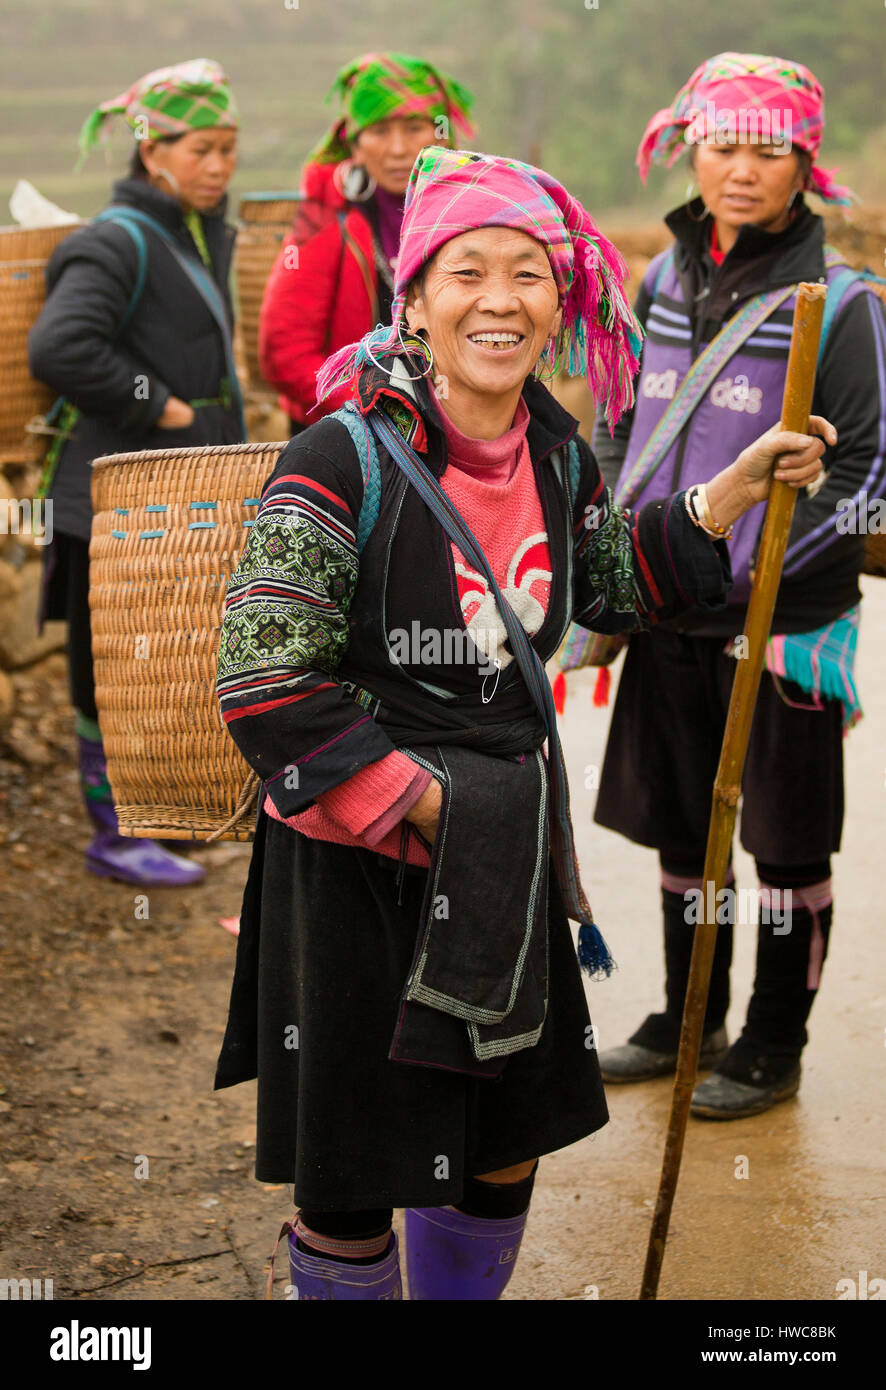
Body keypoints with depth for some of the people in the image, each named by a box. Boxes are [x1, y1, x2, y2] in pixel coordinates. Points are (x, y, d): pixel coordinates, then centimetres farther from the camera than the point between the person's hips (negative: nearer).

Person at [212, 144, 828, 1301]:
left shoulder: (559, 455, 0)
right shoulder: (349, 457, -19)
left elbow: (612, 588, 19)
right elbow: (266, 684, -20)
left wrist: (729, 495, 7)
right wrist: (418, 801, -18)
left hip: (507, 848, 6)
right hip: (358, 861, -6)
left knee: (506, 1151, 19)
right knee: (354, 1179, 7)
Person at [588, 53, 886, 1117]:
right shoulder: (663, 282, 7)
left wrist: (745, 568, -18)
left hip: (785, 620, -5)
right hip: (670, 612, 6)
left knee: (787, 846, 7)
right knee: (681, 828, 16)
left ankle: (773, 1051, 22)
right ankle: (688, 1023, 34)